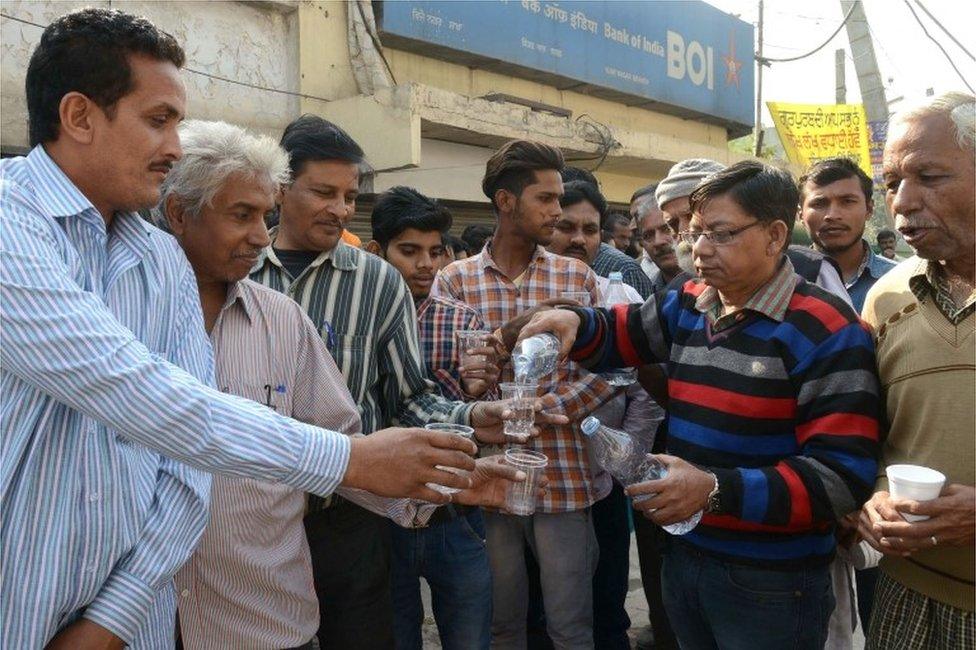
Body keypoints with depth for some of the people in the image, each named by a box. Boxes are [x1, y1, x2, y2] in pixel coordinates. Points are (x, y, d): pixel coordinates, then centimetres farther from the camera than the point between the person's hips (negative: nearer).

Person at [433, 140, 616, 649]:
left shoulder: (578, 278, 4)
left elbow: (603, 371, -2)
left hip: (564, 475, 0)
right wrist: (505, 337, -22)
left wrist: (545, 408, -17)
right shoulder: (454, 281, 2)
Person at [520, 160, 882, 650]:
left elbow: (843, 475, -21)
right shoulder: (686, 306, 5)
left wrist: (716, 490, -30)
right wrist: (576, 323, -6)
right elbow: (619, 334, 18)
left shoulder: (824, 331, -16)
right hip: (683, 555, 6)